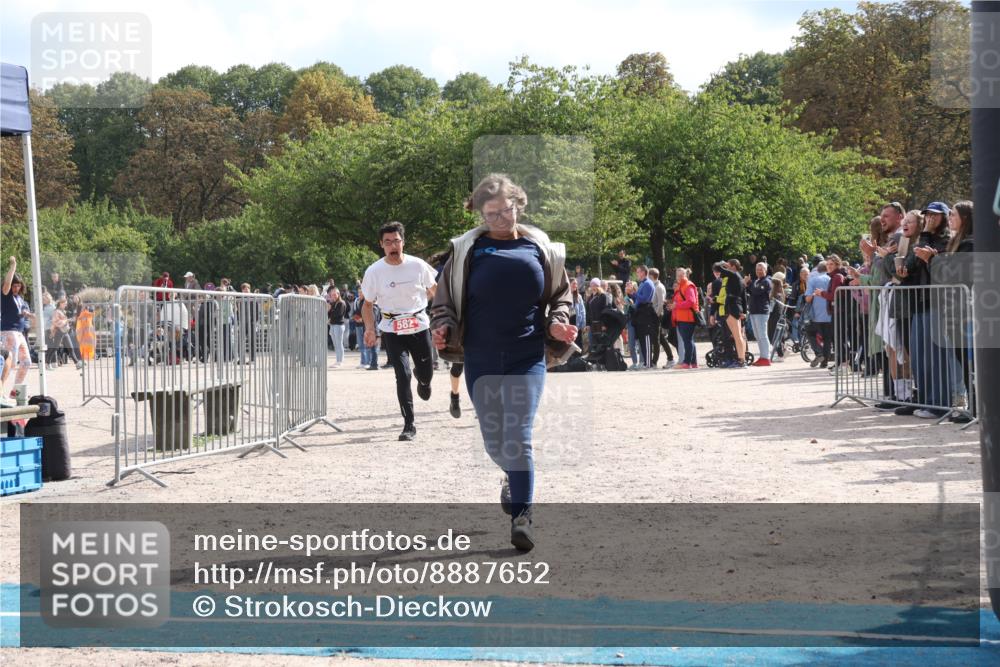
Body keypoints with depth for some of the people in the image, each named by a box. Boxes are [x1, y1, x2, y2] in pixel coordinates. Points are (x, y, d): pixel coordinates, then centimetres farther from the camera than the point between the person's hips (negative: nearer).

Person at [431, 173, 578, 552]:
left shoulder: (541, 249, 2)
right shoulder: (467, 249, 1)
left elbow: (560, 295, 14)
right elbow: (445, 298, 8)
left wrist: (558, 323, -5)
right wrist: (443, 327, -10)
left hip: (527, 357, -1)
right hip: (480, 360, 2)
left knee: (518, 435, -14)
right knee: (493, 441, 11)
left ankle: (522, 517, -9)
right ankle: (514, 478, 44)